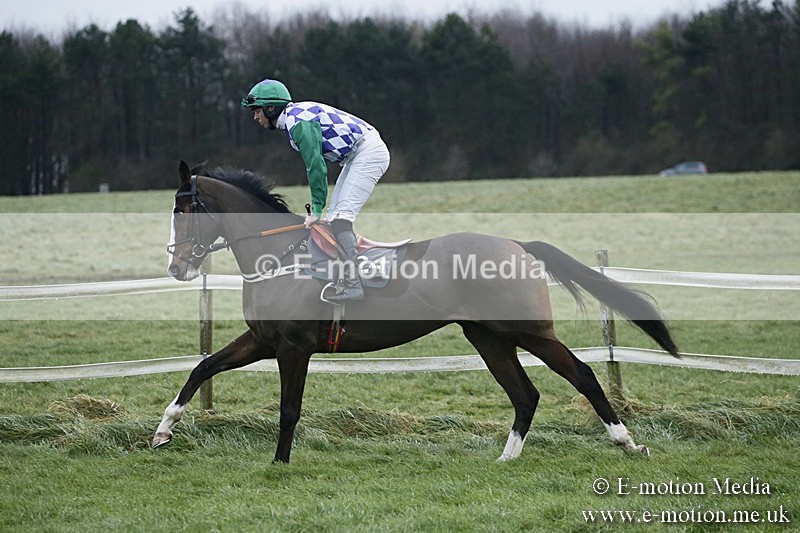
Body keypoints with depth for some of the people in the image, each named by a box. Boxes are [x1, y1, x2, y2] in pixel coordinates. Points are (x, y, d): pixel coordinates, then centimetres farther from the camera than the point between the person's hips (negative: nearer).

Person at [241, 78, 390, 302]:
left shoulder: (299, 122, -17)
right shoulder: (293, 118, 14)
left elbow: (316, 166, -20)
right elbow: (314, 165, 15)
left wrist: (316, 210, -15)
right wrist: (317, 208, 11)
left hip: (368, 153, -11)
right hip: (358, 156, 11)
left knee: (341, 214, -17)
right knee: (333, 216, 10)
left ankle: (352, 283, -24)